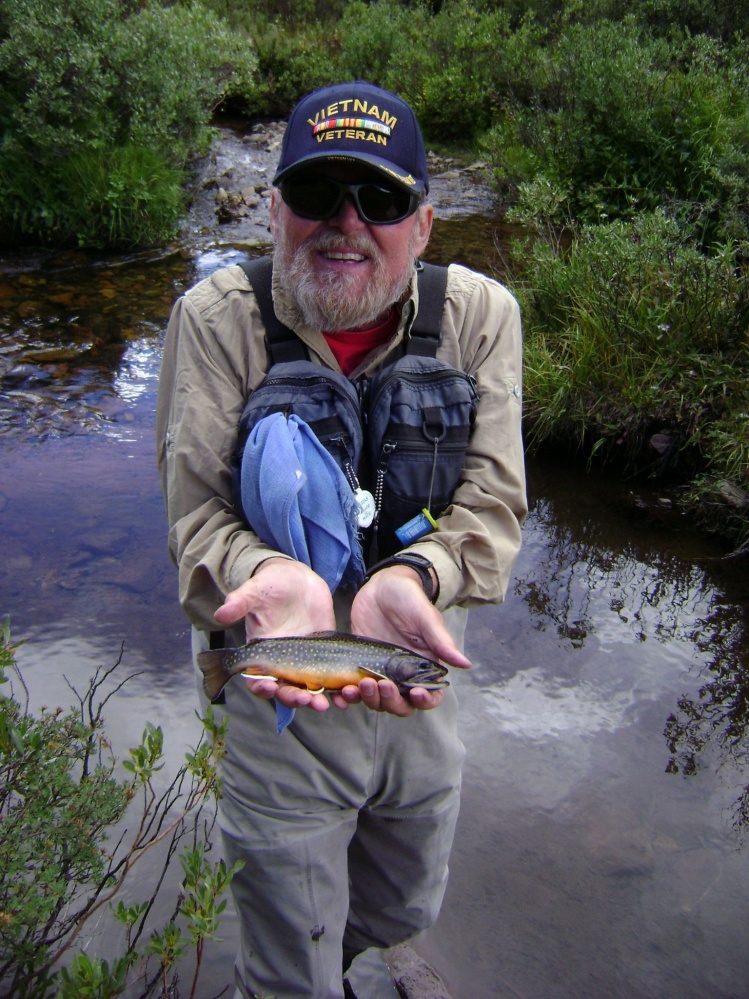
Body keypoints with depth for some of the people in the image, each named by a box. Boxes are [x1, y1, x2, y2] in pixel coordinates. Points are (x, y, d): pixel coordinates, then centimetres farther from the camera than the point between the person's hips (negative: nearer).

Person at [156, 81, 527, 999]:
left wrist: (412, 575, -35)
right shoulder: (217, 317, -14)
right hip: (275, 695, -3)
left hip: (418, 680, 4)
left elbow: (493, 498, -13)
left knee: (406, 909, 29)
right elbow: (194, 509, -16)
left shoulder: (480, 314, -8)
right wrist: (269, 573, -39)